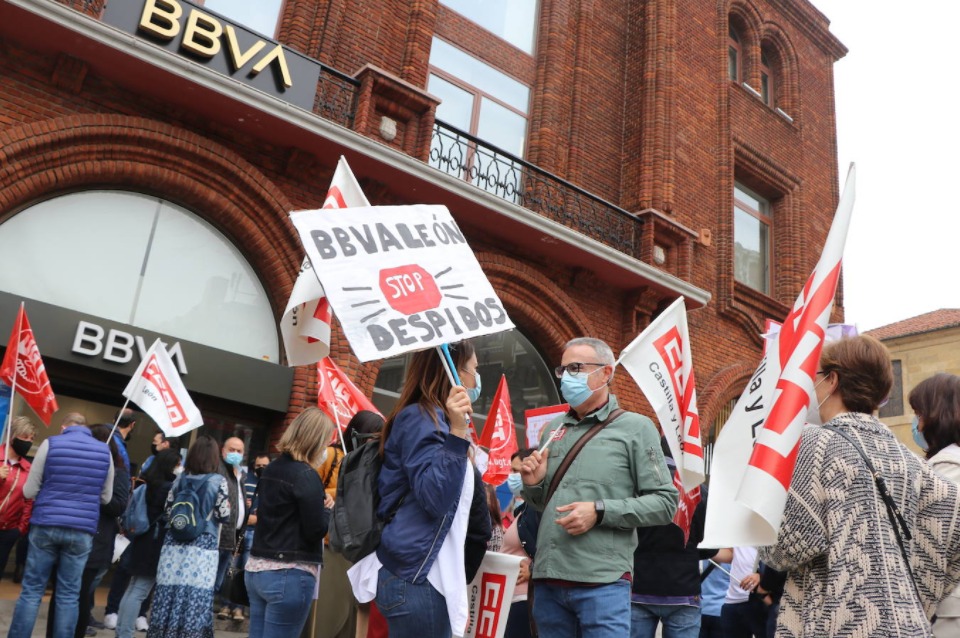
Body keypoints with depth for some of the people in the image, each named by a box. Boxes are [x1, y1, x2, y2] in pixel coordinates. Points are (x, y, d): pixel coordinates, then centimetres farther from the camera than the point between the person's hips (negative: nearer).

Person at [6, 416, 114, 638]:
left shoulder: (50, 444, -1)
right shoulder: (104, 451, 3)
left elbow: (29, 491, 1)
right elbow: (106, 497, 10)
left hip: (45, 526, -1)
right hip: (82, 531, 1)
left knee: (32, 590, 8)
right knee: (69, 594, 7)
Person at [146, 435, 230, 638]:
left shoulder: (180, 479, 7)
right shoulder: (219, 481, -4)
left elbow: (167, 512, 10)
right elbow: (224, 517, -5)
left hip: (174, 544, 4)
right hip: (203, 547, -4)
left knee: (169, 594, 6)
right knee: (195, 599, -1)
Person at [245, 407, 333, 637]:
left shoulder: (271, 470, 11)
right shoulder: (306, 475, -15)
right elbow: (316, 530, -16)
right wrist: (328, 508, 3)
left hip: (257, 569, 8)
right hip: (290, 576, -8)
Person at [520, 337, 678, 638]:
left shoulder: (635, 427, 0)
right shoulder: (553, 429, 14)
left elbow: (665, 503, -6)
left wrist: (600, 511, -15)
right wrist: (533, 484, 0)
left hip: (603, 582, -5)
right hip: (547, 579, 5)